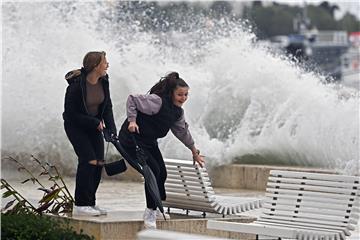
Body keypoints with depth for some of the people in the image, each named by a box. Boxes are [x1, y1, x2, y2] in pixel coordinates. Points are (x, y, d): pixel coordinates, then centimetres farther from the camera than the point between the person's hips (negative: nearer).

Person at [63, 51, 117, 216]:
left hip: (94, 125, 7)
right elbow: (70, 113, -20)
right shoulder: (76, 85, -26)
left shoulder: (103, 81, -6)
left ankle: (90, 203, 10)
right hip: (76, 126, -6)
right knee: (89, 160, -17)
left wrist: (111, 129, -9)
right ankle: (80, 205, -11)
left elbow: (107, 107, 2)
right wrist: (94, 122, -21)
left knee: (99, 163, -1)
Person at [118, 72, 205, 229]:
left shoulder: (178, 112, 3)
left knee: (162, 173, 9)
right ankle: (149, 214, -10)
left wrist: (195, 152, 26)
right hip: (132, 138, -9)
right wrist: (132, 120, -30)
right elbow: (132, 100, -21)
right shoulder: (157, 101, -25)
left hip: (150, 141, 9)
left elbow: (182, 132, 18)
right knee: (153, 170, -19)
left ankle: (156, 209, 32)